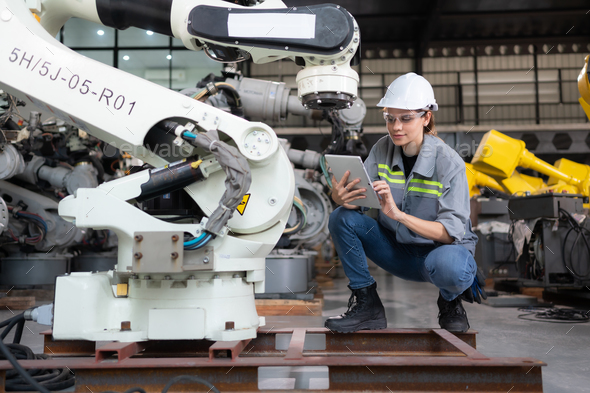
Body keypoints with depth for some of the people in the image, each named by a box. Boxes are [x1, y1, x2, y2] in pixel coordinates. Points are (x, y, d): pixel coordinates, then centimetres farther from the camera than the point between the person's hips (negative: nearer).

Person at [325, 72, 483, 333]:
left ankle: (450, 301, -1)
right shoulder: (383, 149, -6)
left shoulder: (448, 162, -19)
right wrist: (340, 196, -35)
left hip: (442, 249, -4)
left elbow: (452, 232, -25)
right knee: (341, 218, -17)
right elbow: (358, 197, -10)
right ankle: (367, 305, -6)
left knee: (447, 265, -40)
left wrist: (398, 214, -40)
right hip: (398, 251, 4)